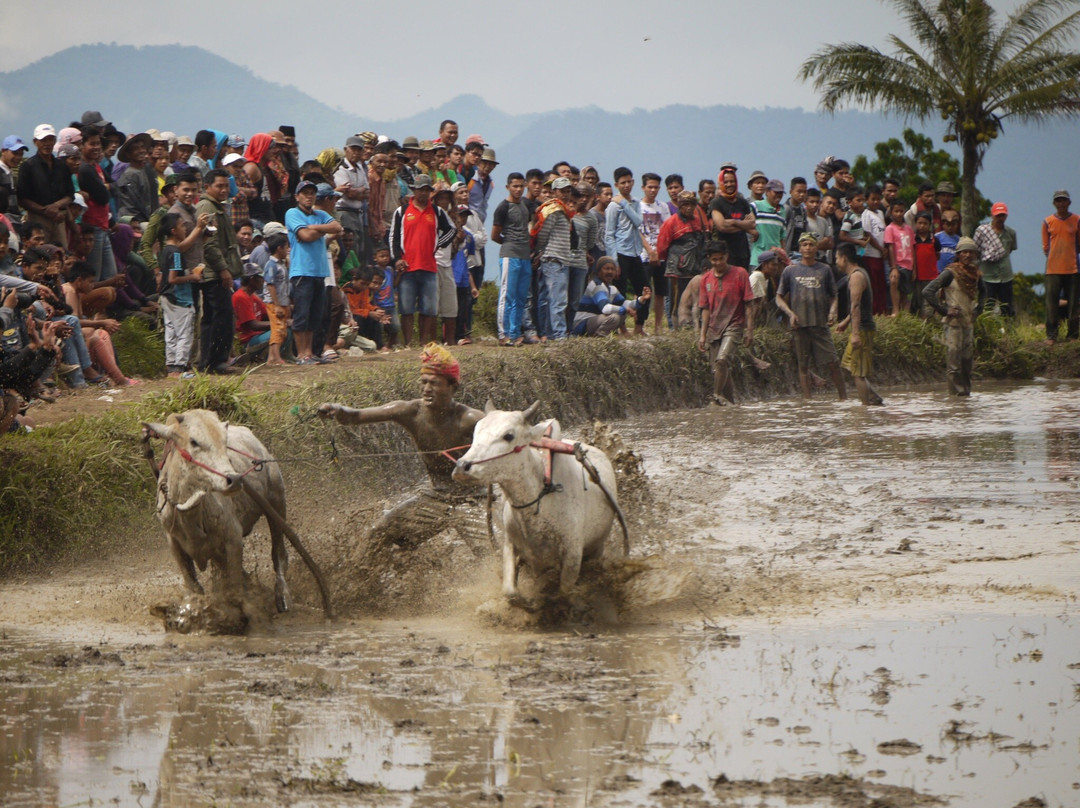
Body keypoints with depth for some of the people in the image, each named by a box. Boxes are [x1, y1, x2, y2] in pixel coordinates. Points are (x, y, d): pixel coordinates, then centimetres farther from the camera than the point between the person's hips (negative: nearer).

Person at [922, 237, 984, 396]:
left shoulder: (975, 274, 11)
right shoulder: (950, 273, -9)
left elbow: (980, 294, 33)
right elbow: (927, 292, -15)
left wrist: (977, 309, 15)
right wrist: (945, 310, -15)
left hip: (969, 322, 6)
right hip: (953, 323, -6)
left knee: (967, 360, 8)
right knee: (954, 360, -8)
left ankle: (966, 391, 14)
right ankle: (957, 392, -7)